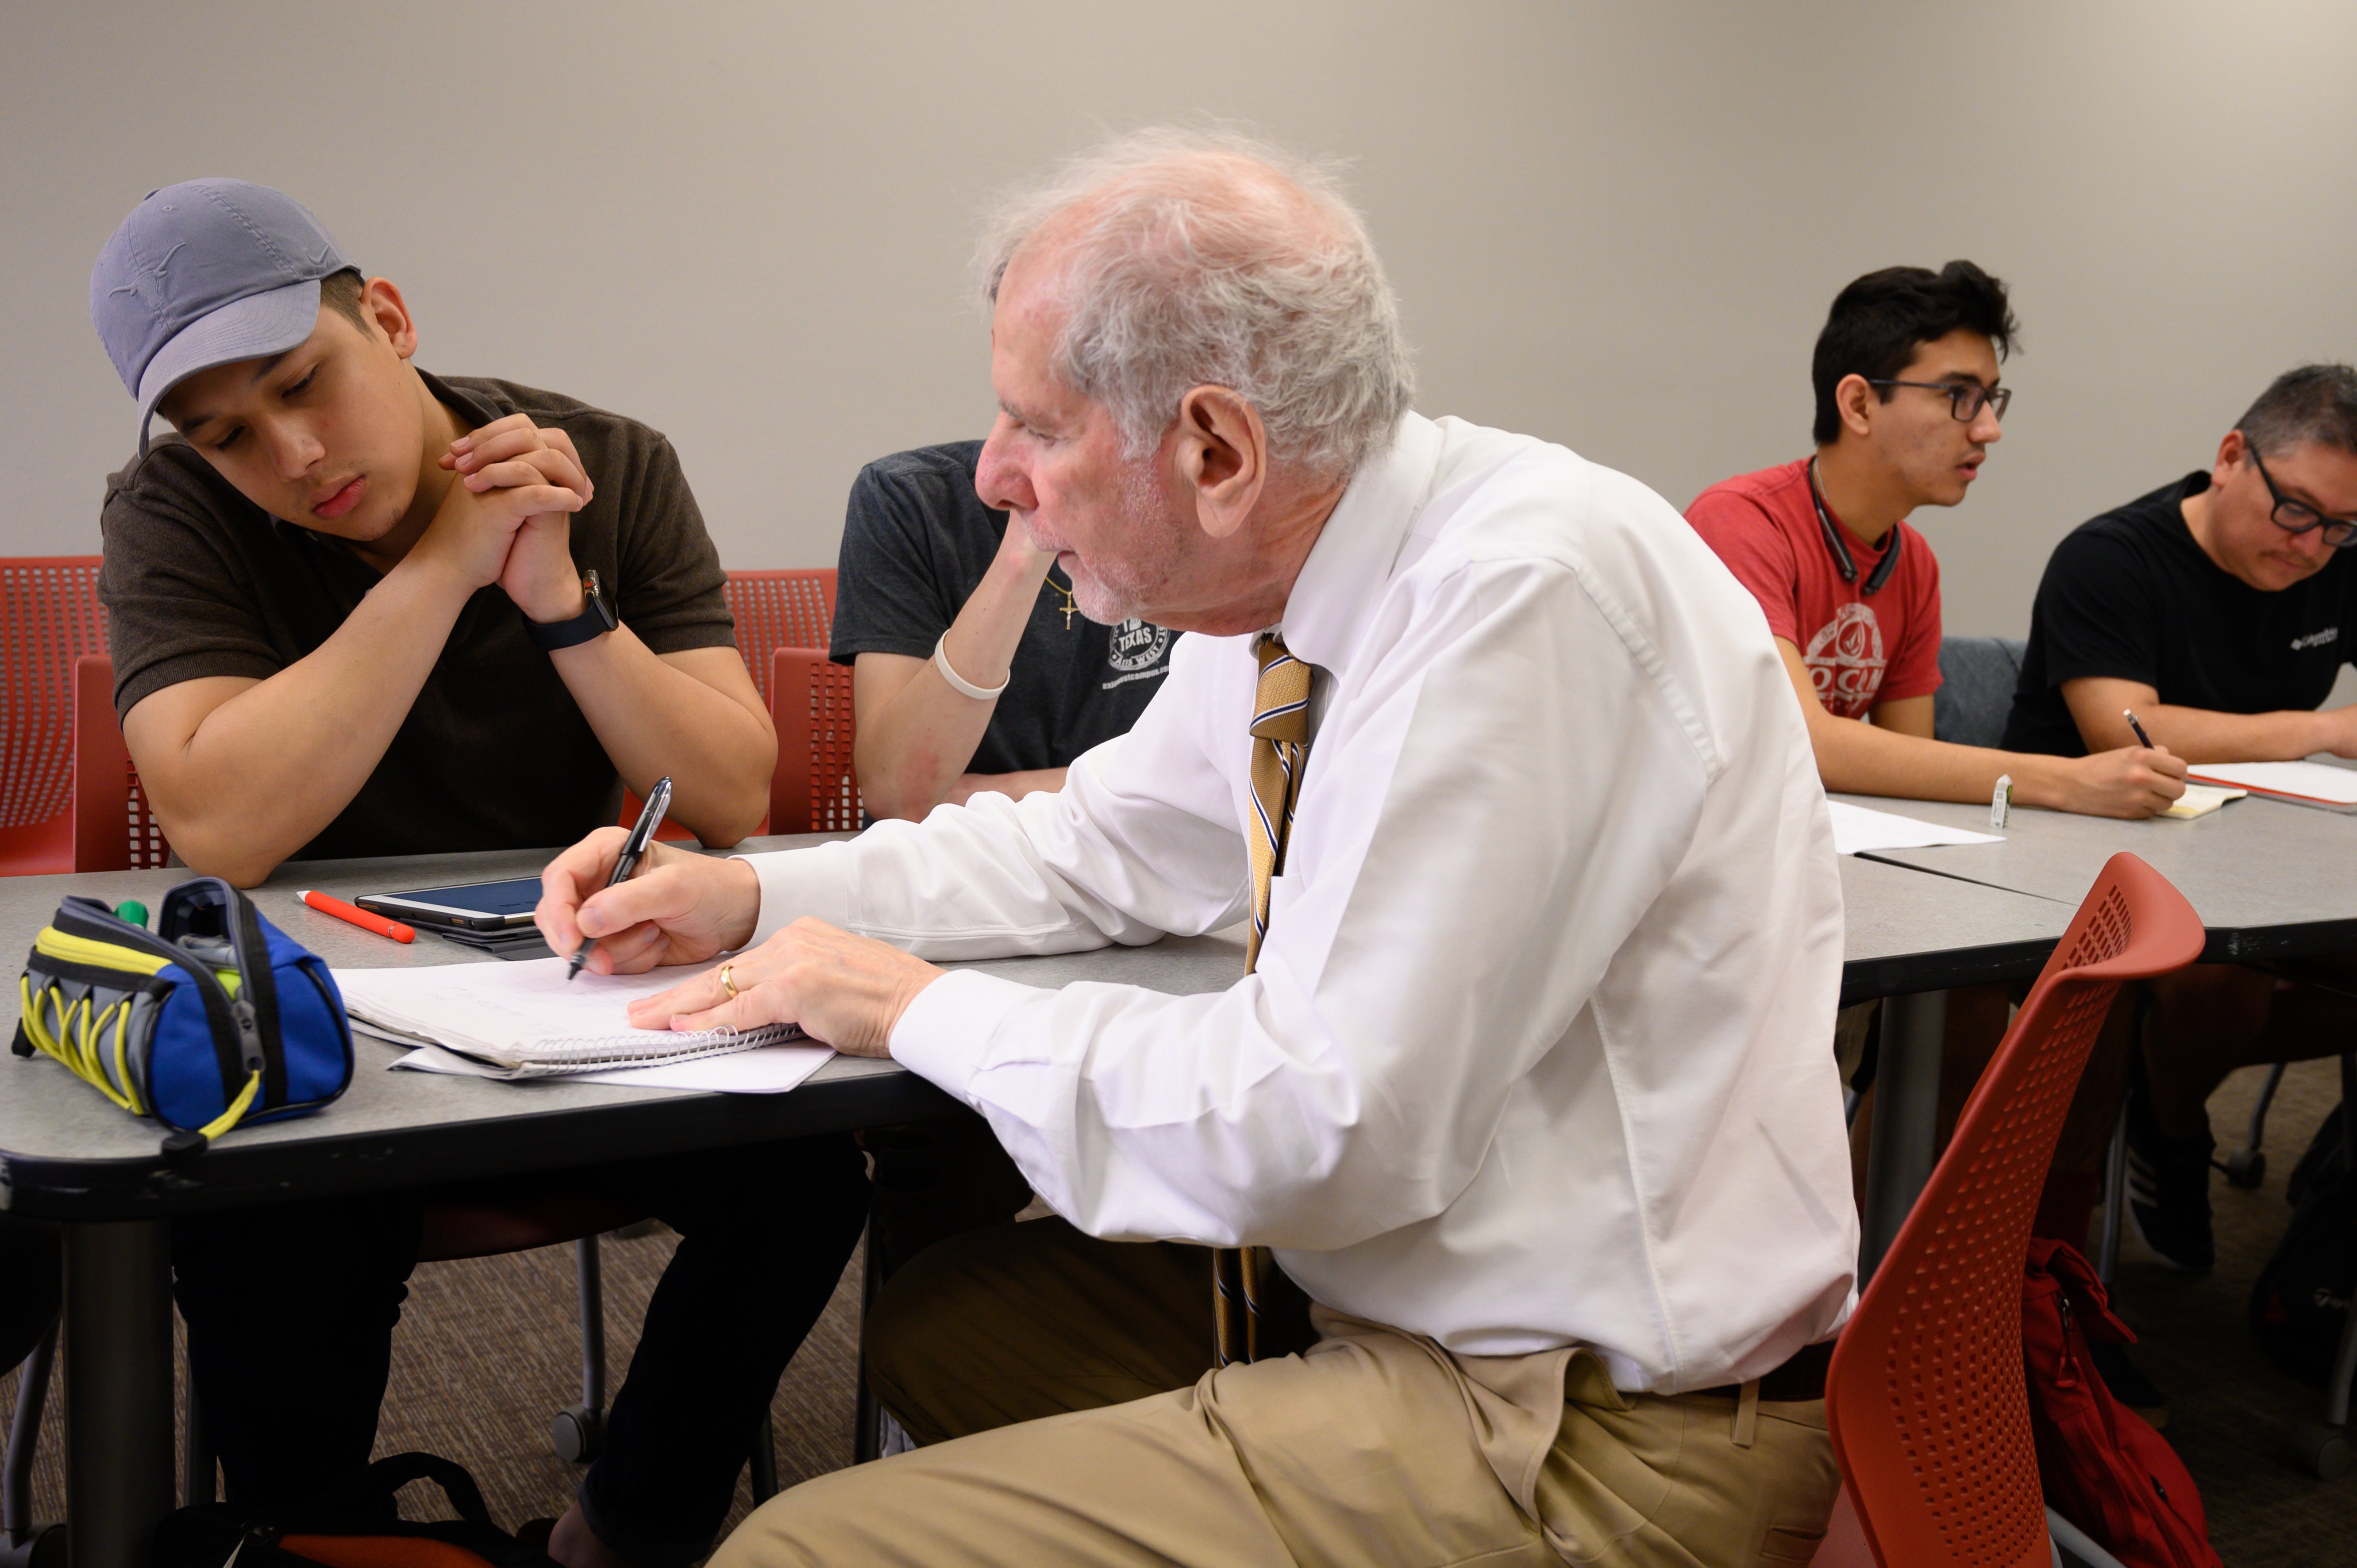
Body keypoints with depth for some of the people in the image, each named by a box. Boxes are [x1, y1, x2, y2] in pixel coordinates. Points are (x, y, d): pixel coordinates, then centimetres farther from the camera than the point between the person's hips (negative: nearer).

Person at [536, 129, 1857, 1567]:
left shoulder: (1528, 591, -25)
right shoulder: (1285, 597, 2)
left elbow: (1312, 1130, -27)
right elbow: (1104, 848, 19)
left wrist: (925, 1010, -13)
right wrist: (754, 897, 9)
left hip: (1595, 1439, -8)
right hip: (1385, 1279, 9)